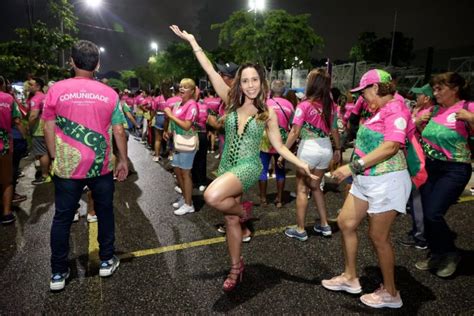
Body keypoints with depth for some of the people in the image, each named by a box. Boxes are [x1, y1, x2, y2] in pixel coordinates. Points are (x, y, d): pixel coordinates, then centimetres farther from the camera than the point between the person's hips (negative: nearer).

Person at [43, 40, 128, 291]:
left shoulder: (56, 90, -4)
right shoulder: (109, 93, -3)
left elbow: (49, 129, -1)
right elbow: (118, 131, -2)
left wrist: (56, 158, 10)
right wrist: (123, 160, 7)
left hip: (67, 167, 0)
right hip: (102, 167, 0)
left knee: (62, 218, 12)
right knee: (105, 213, 16)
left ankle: (58, 273, 21)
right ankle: (107, 261, 28)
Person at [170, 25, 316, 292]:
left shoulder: (268, 113, -3)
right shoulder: (231, 102, 2)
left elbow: (279, 146, 1)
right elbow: (211, 71, 0)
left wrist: (303, 164, -8)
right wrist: (192, 41, 0)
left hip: (248, 167, -4)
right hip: (227, 166, 4)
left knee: (212, 196, -32)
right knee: (231, 221, 11)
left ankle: (243, 210, 0)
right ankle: (236, 268, 32)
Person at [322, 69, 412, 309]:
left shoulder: (395, 108, -14)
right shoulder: (379, 111, 13)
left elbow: (391, 147, -27)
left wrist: (353, 167, -29)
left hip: (386, 181, -9)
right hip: (365, 179, 9)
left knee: (378, 237, 2)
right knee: (346, 222, 12)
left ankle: (390, 293, 23)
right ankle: (350, 278, 28)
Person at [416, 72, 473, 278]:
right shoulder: (436, 110, 10)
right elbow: (423, 133, 20)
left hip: (454, 170, -6)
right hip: (431, 167, 6)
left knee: (433, 214, -11)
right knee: (427, 214, 7)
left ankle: (451, 254, 16)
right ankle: (436, 254, 28)